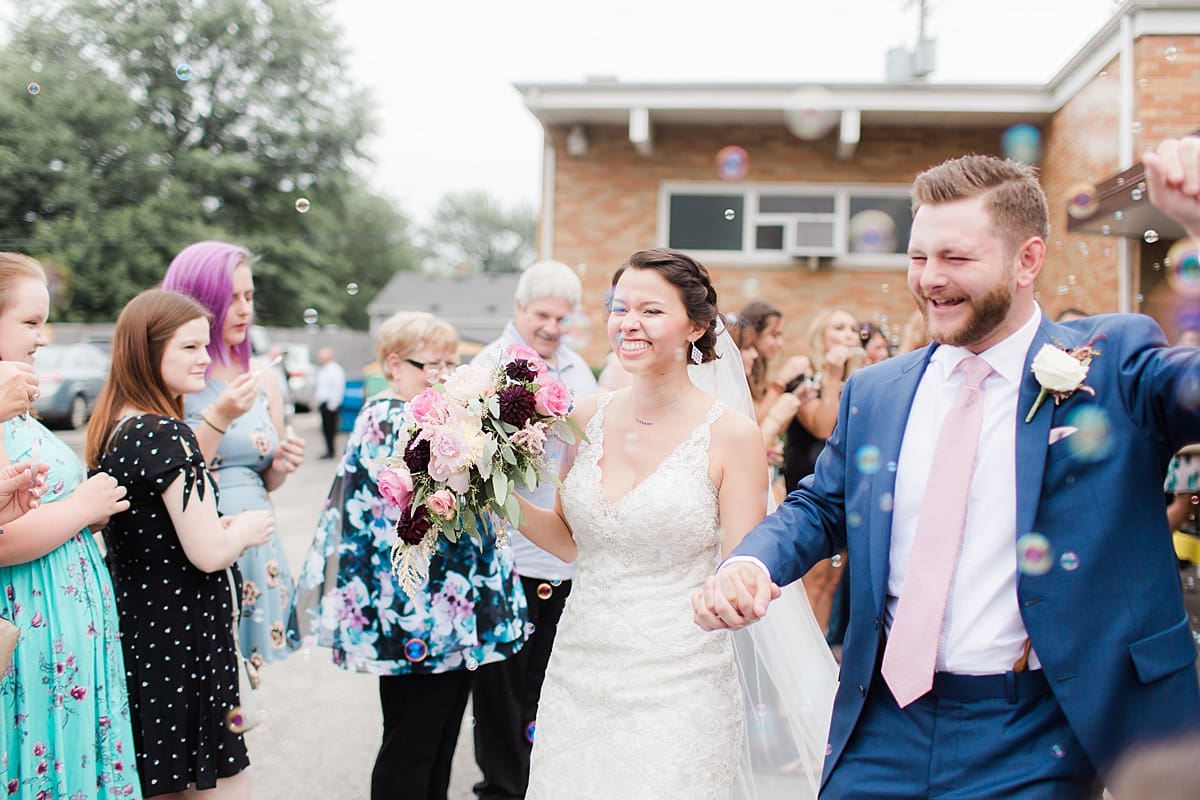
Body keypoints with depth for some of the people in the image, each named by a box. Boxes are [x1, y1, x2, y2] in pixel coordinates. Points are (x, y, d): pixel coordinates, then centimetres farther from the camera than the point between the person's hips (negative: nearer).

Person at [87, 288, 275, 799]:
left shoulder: (113, 428, 8)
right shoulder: (166, 434, -19)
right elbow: (207, 553, -22)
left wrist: (218, 525, 11)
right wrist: (245, 531, -3)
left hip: (134, 624, 9)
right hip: (182, 636, -9)